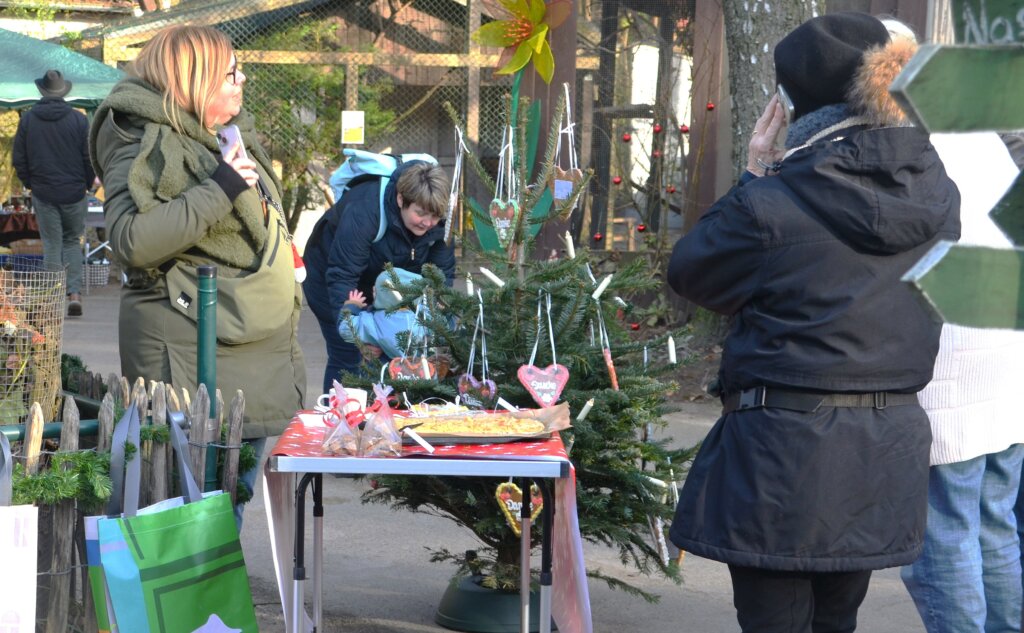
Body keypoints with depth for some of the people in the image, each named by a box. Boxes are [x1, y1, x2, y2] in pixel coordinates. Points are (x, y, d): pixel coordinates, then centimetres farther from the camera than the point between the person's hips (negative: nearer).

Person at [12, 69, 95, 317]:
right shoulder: (78, 119, -6)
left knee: (52, 245, 7)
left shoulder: (28, 119, 0)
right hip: (74, 192, -1)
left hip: (43, 193, 1)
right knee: (73, 242, 13)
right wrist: (87, 184, 10)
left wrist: (30, 184, 17)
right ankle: (74, 293, -1)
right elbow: (91, 157, -4)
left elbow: (18, 159, 4)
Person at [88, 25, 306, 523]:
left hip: (255, 353, 9)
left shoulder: (233, 136, 17)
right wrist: (220, 188, -23)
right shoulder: (145, 146, -12)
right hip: (190, 358, -9)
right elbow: (131, 239, -26)